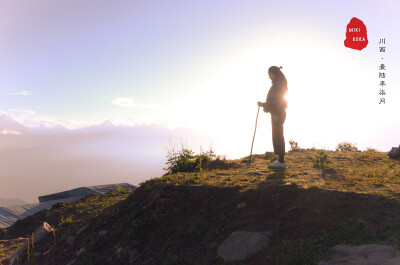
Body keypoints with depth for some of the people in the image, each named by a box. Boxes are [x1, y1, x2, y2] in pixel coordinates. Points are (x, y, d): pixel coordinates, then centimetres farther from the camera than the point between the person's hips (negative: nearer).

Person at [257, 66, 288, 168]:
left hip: (278, 113, -10)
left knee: (277, 136, -9)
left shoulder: (280, 84, -11)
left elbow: (280, 99, -19)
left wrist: (276, 114, -23)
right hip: (276, 113, 10)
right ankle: (280, 160, 15)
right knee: (278, 136, 10)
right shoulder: (276, 84, 19)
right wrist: (263, 104, 17)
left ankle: (281, 161, -7)